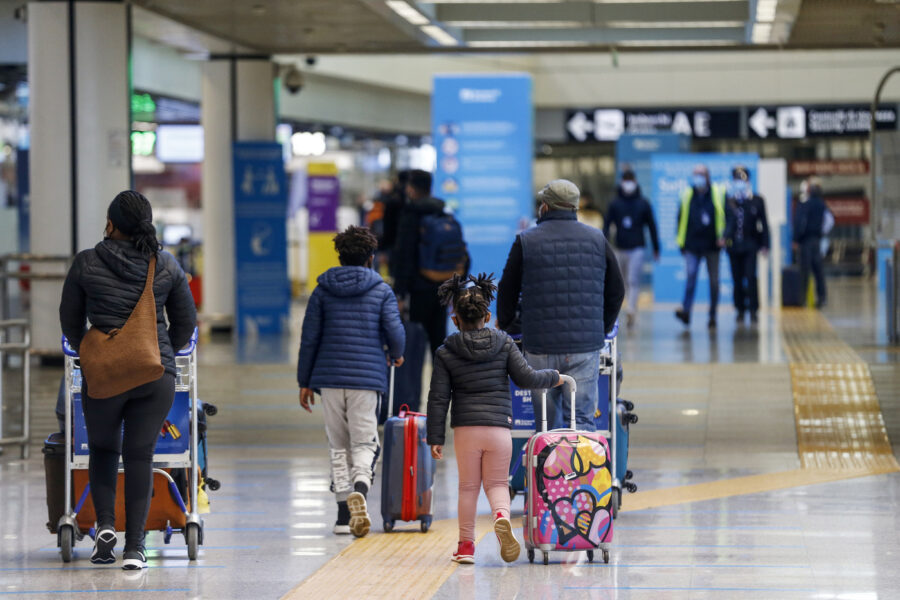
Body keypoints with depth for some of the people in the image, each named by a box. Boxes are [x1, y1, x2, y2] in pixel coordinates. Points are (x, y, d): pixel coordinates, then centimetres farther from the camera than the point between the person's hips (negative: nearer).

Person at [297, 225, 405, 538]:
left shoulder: (323, 291, 8)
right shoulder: (381, 290, 3)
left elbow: (309, 338, 6)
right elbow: (394, 331, -6)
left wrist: (305, 381, 12)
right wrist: (396, 355, 16)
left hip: (329, 377, 2)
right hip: (367, 377, -2)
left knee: (338, 446, 10)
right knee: (364, 442, 1)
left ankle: (344, 513, 7)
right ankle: (359, 488, -29)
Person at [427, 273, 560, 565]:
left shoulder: (446, 353, 3)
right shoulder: (503, 344, 3)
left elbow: (438, 398, 0)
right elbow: (525, 377, 0)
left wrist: (435, 438, 3)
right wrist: (553, 377, 19)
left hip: (465, 429, 0)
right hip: (499, 428, 0)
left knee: (468, 486, 12)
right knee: (497, 483, 10)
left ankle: (466, 543, 14)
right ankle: (501, 516, -22)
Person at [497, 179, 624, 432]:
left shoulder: (525, 241, 1)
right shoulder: (597, 240, 8)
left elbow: (507, 292, 7)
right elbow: (616, 290, 15)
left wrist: (504, 325, 25)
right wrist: (604, 328, 28)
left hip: (540, 347, -1)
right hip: (585, 346, 1)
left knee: (545, 422, 7)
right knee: (583, 419, 0)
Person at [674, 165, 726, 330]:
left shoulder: (718, 194, 2)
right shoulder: (687, 195, 6)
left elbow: (725, 216, 4)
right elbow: (681, 219, 11)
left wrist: (723, 236, -10)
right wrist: (682, 242, 8)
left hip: (712, 246, 0)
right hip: (692, 245, 0)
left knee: (713, 280, 6)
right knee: (691, 274, -17)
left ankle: (712, 315, 14)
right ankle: (686, 310, -23)